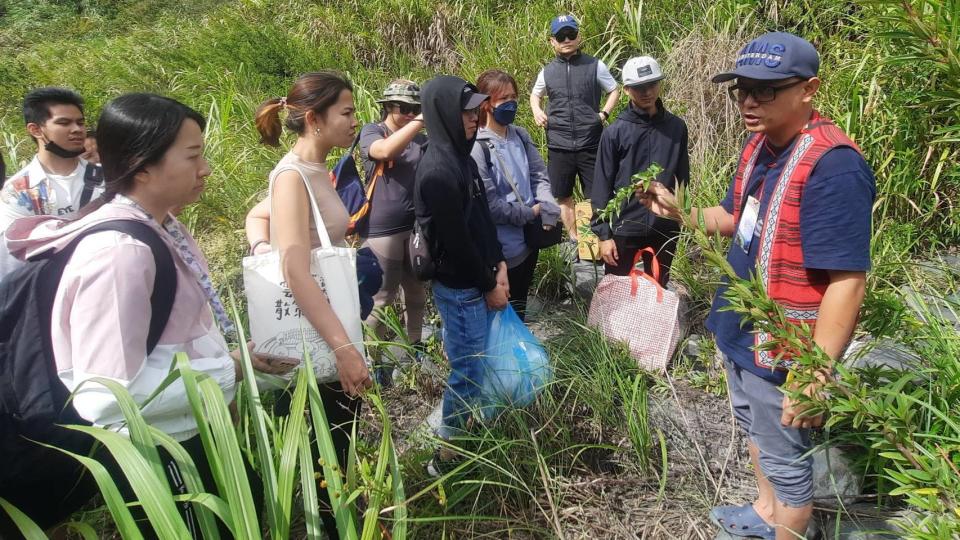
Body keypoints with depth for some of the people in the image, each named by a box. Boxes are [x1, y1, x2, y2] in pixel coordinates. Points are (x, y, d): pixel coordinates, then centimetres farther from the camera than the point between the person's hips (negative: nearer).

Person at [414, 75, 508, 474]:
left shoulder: (460, 156, 6)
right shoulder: (437, 171, -23)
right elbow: (455, 240, -21)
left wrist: (498, 265, 6)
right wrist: (489, 285, -11)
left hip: (475, 281, 9)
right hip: (460, 288, -9)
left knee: (471, 364, 20)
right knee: (467, 370, 1)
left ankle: (465, 433, 37)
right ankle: (448, 454, 17)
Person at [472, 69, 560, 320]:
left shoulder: (521, 136, 4)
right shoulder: (477, 146, -18)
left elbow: (539, 176, 6)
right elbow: (487, 202, -21)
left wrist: (548, 214, -12)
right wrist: (530, 213, -12)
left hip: (530, 235, 7)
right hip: (502, 243, -7)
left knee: (520, 298, 23)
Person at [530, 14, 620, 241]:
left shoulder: (595, 66, -1)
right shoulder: (547, 71, 6)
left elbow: (614, 90, 11)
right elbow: (535, 94, 25)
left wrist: (604, 113, -4)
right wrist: (537, 111, 5)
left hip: (591, 144, -2)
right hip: (559, 146, 3)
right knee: (563, 196, 10)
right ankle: (574, 240, 26)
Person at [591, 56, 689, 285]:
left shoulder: (676, 127, 1)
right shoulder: (615, 132, -8)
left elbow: (682, 179, 8)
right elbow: (601, 188, -7)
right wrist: (603, 234, -9)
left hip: (665, 230, 3)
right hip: (624, 230, -2)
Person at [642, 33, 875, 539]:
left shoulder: (832, 166, -27)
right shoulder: (760, 145, 2)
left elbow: (847, 282, -29)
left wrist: (816, 375, -30)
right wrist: (677, 210, 1)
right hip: (739, 331, 10)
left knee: (785, 461, 10)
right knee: (753, 427, 29)